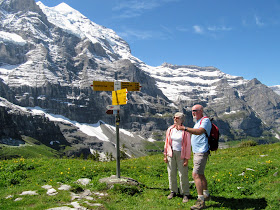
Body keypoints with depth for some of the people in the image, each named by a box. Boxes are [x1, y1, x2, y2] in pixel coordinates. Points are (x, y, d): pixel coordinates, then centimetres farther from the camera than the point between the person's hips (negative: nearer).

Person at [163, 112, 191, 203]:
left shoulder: (185, 131, -8)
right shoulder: (170, 129, 4)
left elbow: (188, 145, -6)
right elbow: (166, 142, 10)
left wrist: (187, 159, -8)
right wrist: (165, 155, 8)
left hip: (181, 154, -4)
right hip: (171, 153, 4)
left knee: (183, 174, -1)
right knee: (171, 173, 9)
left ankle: (185, 194, 12)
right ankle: (173, 191, 24)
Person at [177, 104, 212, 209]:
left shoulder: (205, 120, -12)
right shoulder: (197, 122, 18)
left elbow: (200, 131, -32)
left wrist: (185, 128, -41)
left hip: (201, 152, -10)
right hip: (197, 152, 10)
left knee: (196, 175, -15)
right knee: (200, 174, 19)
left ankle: (201, 201, -13)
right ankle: (206, 195, 34)